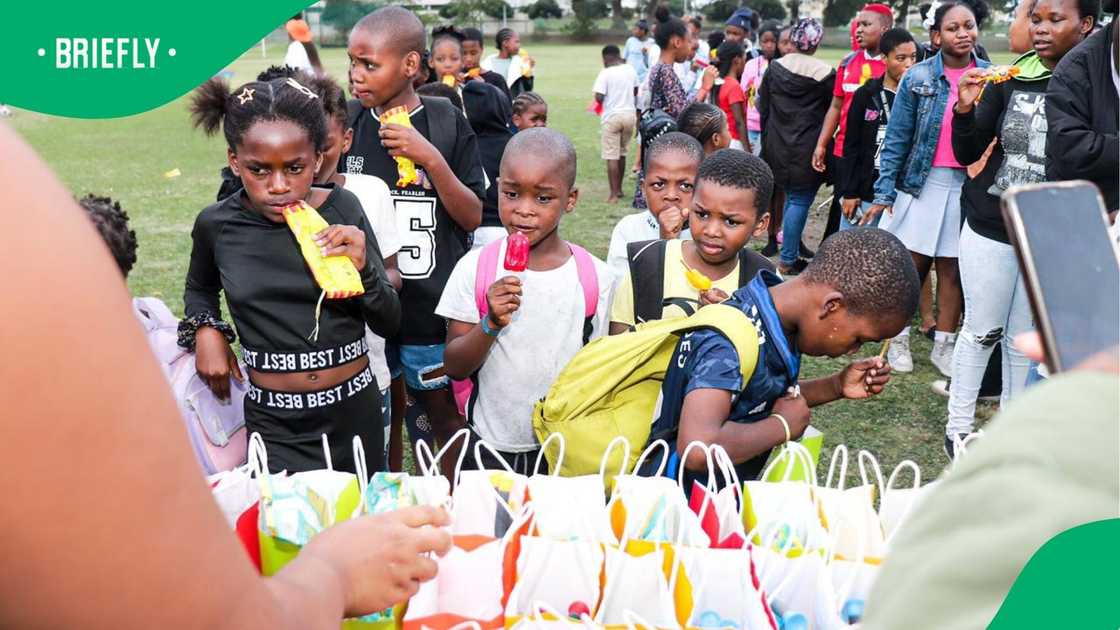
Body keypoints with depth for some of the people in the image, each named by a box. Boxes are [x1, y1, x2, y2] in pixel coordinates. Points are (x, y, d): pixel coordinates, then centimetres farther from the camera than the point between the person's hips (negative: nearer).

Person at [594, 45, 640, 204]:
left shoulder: (605, 73, -13)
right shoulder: (630, 70, 5)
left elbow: (599, 97, -17)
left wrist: (608, 99, 4)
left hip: (612, 116, -6)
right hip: (630, 114, 6)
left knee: (611, 156, -2)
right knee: (622, 153, 19)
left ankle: (614, 194, -3)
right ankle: (619, 189, 29)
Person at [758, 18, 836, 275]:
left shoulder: (775, 68, 1)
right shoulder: (826, 74, -9)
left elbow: (763, 107, 5)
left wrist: (769, 139, 15)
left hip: (779, 146, 5)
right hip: (809, 147, -4)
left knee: (791, 196, 20)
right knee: (800, 201, 1)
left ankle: (791, 248, 25)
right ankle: (788, 260, 2)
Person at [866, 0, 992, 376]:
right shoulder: (918, 78, -2)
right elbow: (897, 138, -3)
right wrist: (884, 192, -6)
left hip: (969, 186, 2)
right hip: (922, 182, -2)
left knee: (953, 270, 8)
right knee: (911, 265, 3)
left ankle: (944, 346, 20)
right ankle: (899, 340, 18)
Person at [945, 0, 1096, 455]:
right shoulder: (1010, 78, -2)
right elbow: (967, 155, 0)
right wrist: (965, 109, -16)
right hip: (989, 229, 1)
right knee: (980, 330, 8)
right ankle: (958, 425, 20)